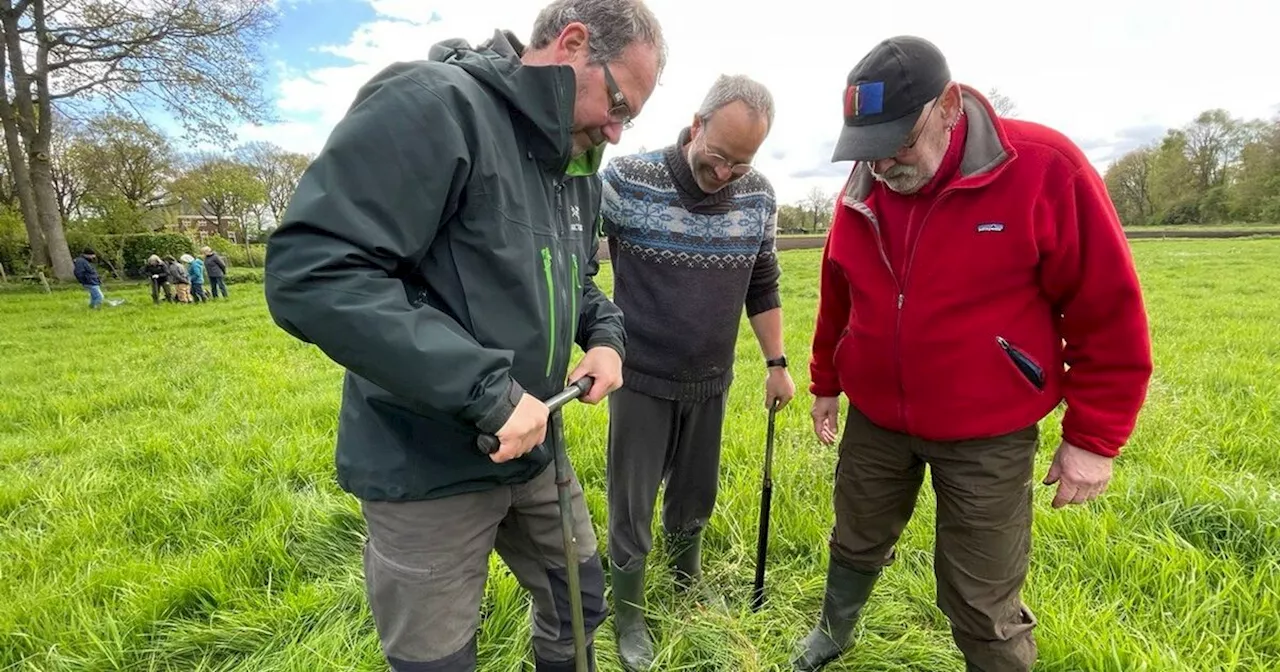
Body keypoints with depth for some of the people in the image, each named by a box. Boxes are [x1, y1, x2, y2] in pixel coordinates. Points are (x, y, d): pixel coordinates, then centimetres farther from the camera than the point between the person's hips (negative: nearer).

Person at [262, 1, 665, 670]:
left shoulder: (577, 167, 7)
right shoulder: (432, 103, -21)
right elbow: (309, 270, -30)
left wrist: (605, 333, -1)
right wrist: (487, 388, -31)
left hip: (533, 451, 8)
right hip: (428, 470, -7)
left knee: (580, 601, 25)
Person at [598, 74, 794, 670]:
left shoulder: (759, 196, -2)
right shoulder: (626, 180, -15)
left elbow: (761, 286, 8)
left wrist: (776, 362, 9)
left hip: (710, 381, 4)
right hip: (640, 380, -3)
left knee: (695, 495, 20)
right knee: (631, 506, 9)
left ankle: (687, 576, 48)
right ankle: (628, 615, 33)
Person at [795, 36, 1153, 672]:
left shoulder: (1044, 169, -16)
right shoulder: (860, 194, -2)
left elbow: (1110, 315, -11)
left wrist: (1093, 438, -9)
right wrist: (824, 384, 18)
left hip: (987, 437, -4)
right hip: (874, 421, 5)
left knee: (982, 603, 8)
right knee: (856, 544, 24)